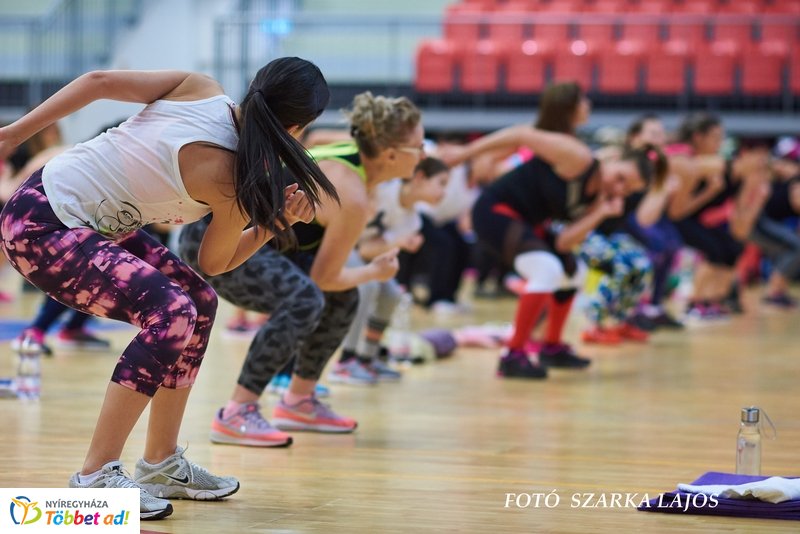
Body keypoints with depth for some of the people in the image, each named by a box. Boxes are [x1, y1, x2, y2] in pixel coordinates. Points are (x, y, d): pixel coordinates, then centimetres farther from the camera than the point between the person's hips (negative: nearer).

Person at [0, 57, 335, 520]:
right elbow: (214, 263, -2)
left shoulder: (201, 89, -4)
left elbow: (99, 81, -4)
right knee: (173, 313, -24)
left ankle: (161, 463, 18)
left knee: (200, 302, 10)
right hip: (42, 230, -9)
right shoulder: (228, 178, -20)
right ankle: (96, 477, -17)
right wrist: (277, 223, -6)